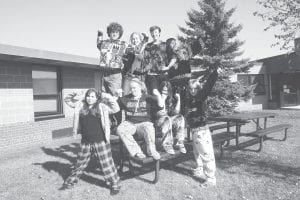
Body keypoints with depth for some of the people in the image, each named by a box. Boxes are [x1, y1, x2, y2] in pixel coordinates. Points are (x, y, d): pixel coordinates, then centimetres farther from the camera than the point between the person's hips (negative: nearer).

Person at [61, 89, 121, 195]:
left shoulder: (101, 107, -3)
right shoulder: (80, 106, 4)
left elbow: (116, 108, -9)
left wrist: (107, 97, -11)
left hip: (100, 141, -3)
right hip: (85, 142, 3)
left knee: (107, 163, 4)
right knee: (80, 163, 18)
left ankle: (115, 184, 17)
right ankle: (70, 181, 39)